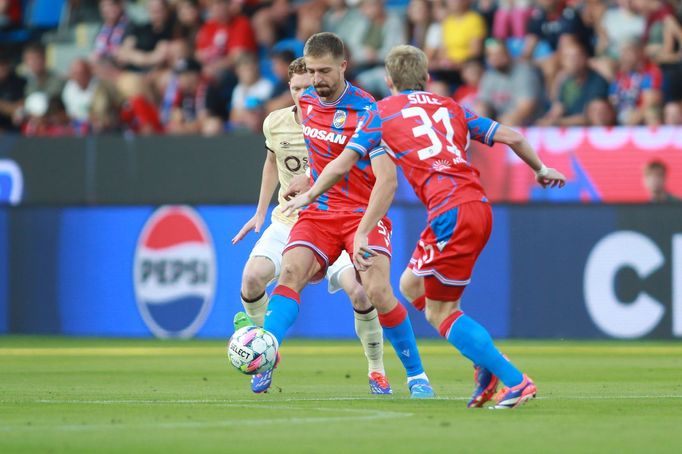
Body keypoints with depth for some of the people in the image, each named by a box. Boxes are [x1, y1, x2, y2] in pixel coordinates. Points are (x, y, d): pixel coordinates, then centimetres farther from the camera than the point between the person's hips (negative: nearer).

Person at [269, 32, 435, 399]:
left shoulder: (367, 113, -17)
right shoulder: (306, 102, 4)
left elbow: (387, 180, -25)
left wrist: (363, 234, -33)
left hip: (364, 213, -5)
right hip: (319, 212, 5)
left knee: (378, 292, -20)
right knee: (291, 272, -21)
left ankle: (416, 375, -2)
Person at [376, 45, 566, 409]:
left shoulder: (381, 112, 10)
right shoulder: (450, 107, 22)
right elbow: (512, 137, 16)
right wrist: (541, 169, 33)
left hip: (451, 212, -7)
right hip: (479, 205, 7)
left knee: (440, 313, 1)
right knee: (411, 285, 22)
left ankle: (515, 381, -10)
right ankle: (487, 362, 14)